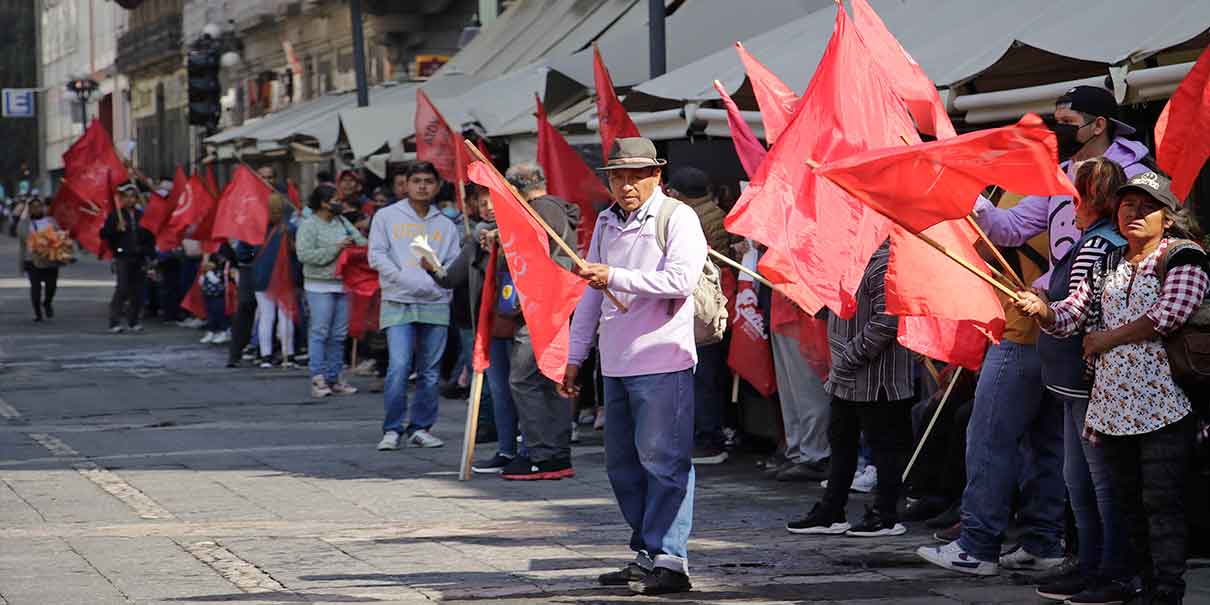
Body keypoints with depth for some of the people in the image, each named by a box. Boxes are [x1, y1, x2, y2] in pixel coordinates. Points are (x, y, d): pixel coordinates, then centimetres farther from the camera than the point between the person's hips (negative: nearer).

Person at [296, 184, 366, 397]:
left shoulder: (341, 222, 11)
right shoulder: (309, 225, -8)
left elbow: (360, 241, 16)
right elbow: (303, 254, -17)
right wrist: (334, 249, -18)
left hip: (342, 285, 7)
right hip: (320, 286, -7)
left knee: (339, 334, 8)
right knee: (319, 332, -8)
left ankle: (334, 377, 15)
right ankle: (318, 378, -8)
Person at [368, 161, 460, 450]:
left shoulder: (445, 225, 13)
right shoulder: (387, 217, 7)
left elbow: (454, 264, 7)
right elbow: (377, 256, 0)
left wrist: (434, 281, -12)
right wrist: (405, 279, -11)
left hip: (436, 304, 3)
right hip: (398, 304, -3)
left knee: (430, 372, 4)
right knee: (399, 367, -14)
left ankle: (421, 428, 14)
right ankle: (392, 430, -6)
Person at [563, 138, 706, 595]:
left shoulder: (678, 218, -5)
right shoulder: (607, 222, 17)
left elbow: (681, 280, -19)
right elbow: (591, 295, 23)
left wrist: (615, 277, -19)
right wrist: (575, 356, 21)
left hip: (662, 361, -8)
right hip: (616, 364, 8)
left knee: (663, 462, -8)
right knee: (622, 465, 9)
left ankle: (668, 561, -8)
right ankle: (646, 556, 17)